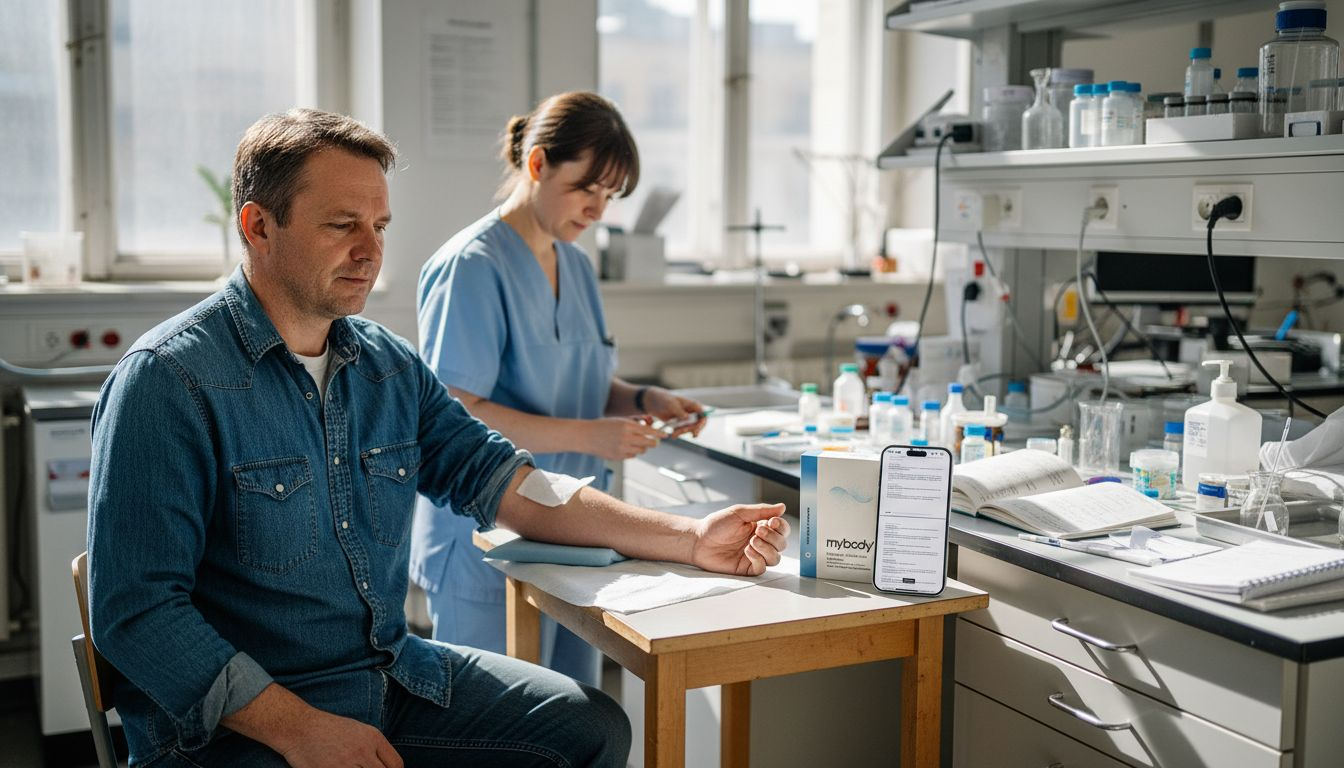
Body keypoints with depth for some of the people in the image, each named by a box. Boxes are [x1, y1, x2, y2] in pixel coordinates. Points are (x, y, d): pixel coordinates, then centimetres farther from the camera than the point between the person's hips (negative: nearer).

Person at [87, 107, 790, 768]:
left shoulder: (389, 366, 9)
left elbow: (497, 479, 6)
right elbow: (137, 611, -17)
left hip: (395, 673, 7)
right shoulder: (170, 380, -14)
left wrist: (691, 540, -4)